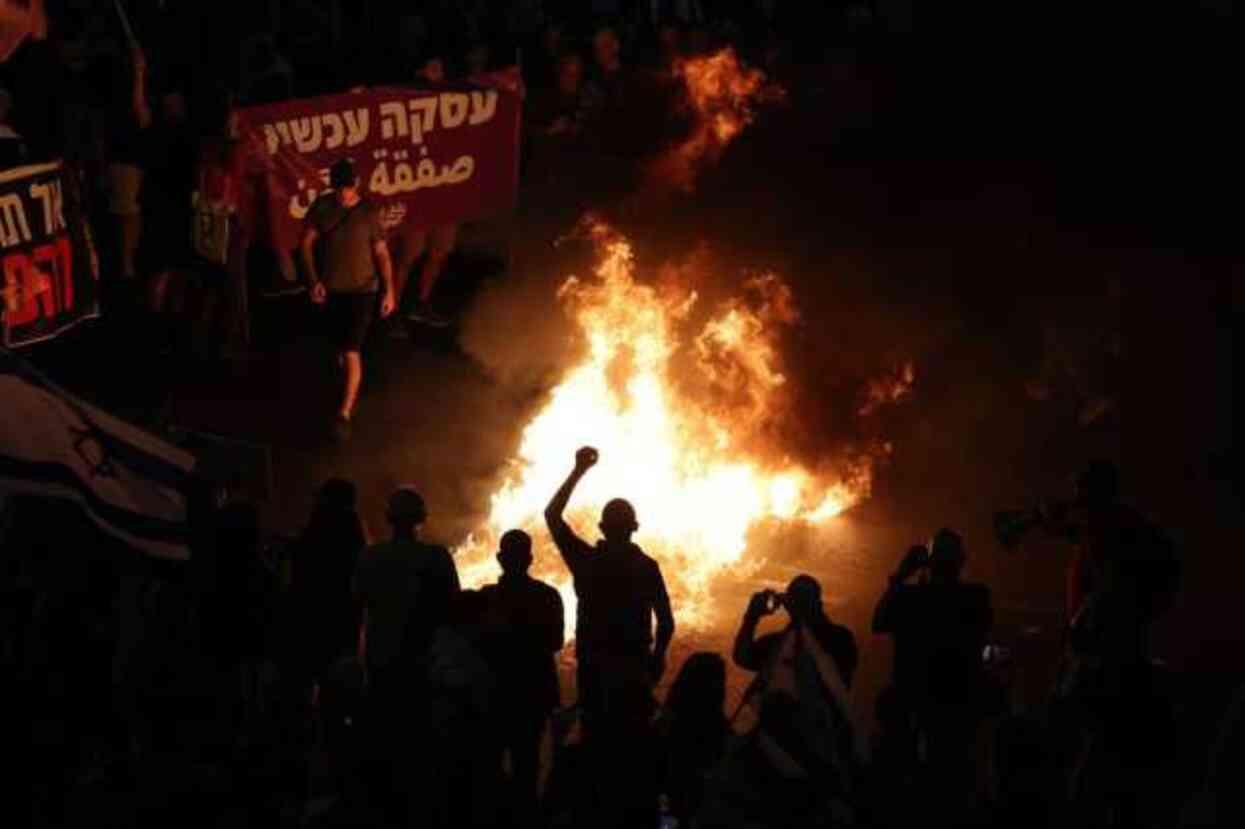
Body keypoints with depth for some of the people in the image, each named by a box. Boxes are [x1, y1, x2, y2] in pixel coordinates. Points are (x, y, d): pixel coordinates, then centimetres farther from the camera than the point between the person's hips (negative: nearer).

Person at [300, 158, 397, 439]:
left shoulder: (369, 213, -10)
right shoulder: (321, 207, -4)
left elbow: (382, 253, -6)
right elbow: (307, 243, 1)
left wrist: (389, 291, -9)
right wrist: (313, 281, -8)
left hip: (361, 290, -4)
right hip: (331, 289, 4)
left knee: (351, 351, -11)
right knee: (341, 348, 18)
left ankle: (345, 413, -12)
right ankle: (350, 393, 42)